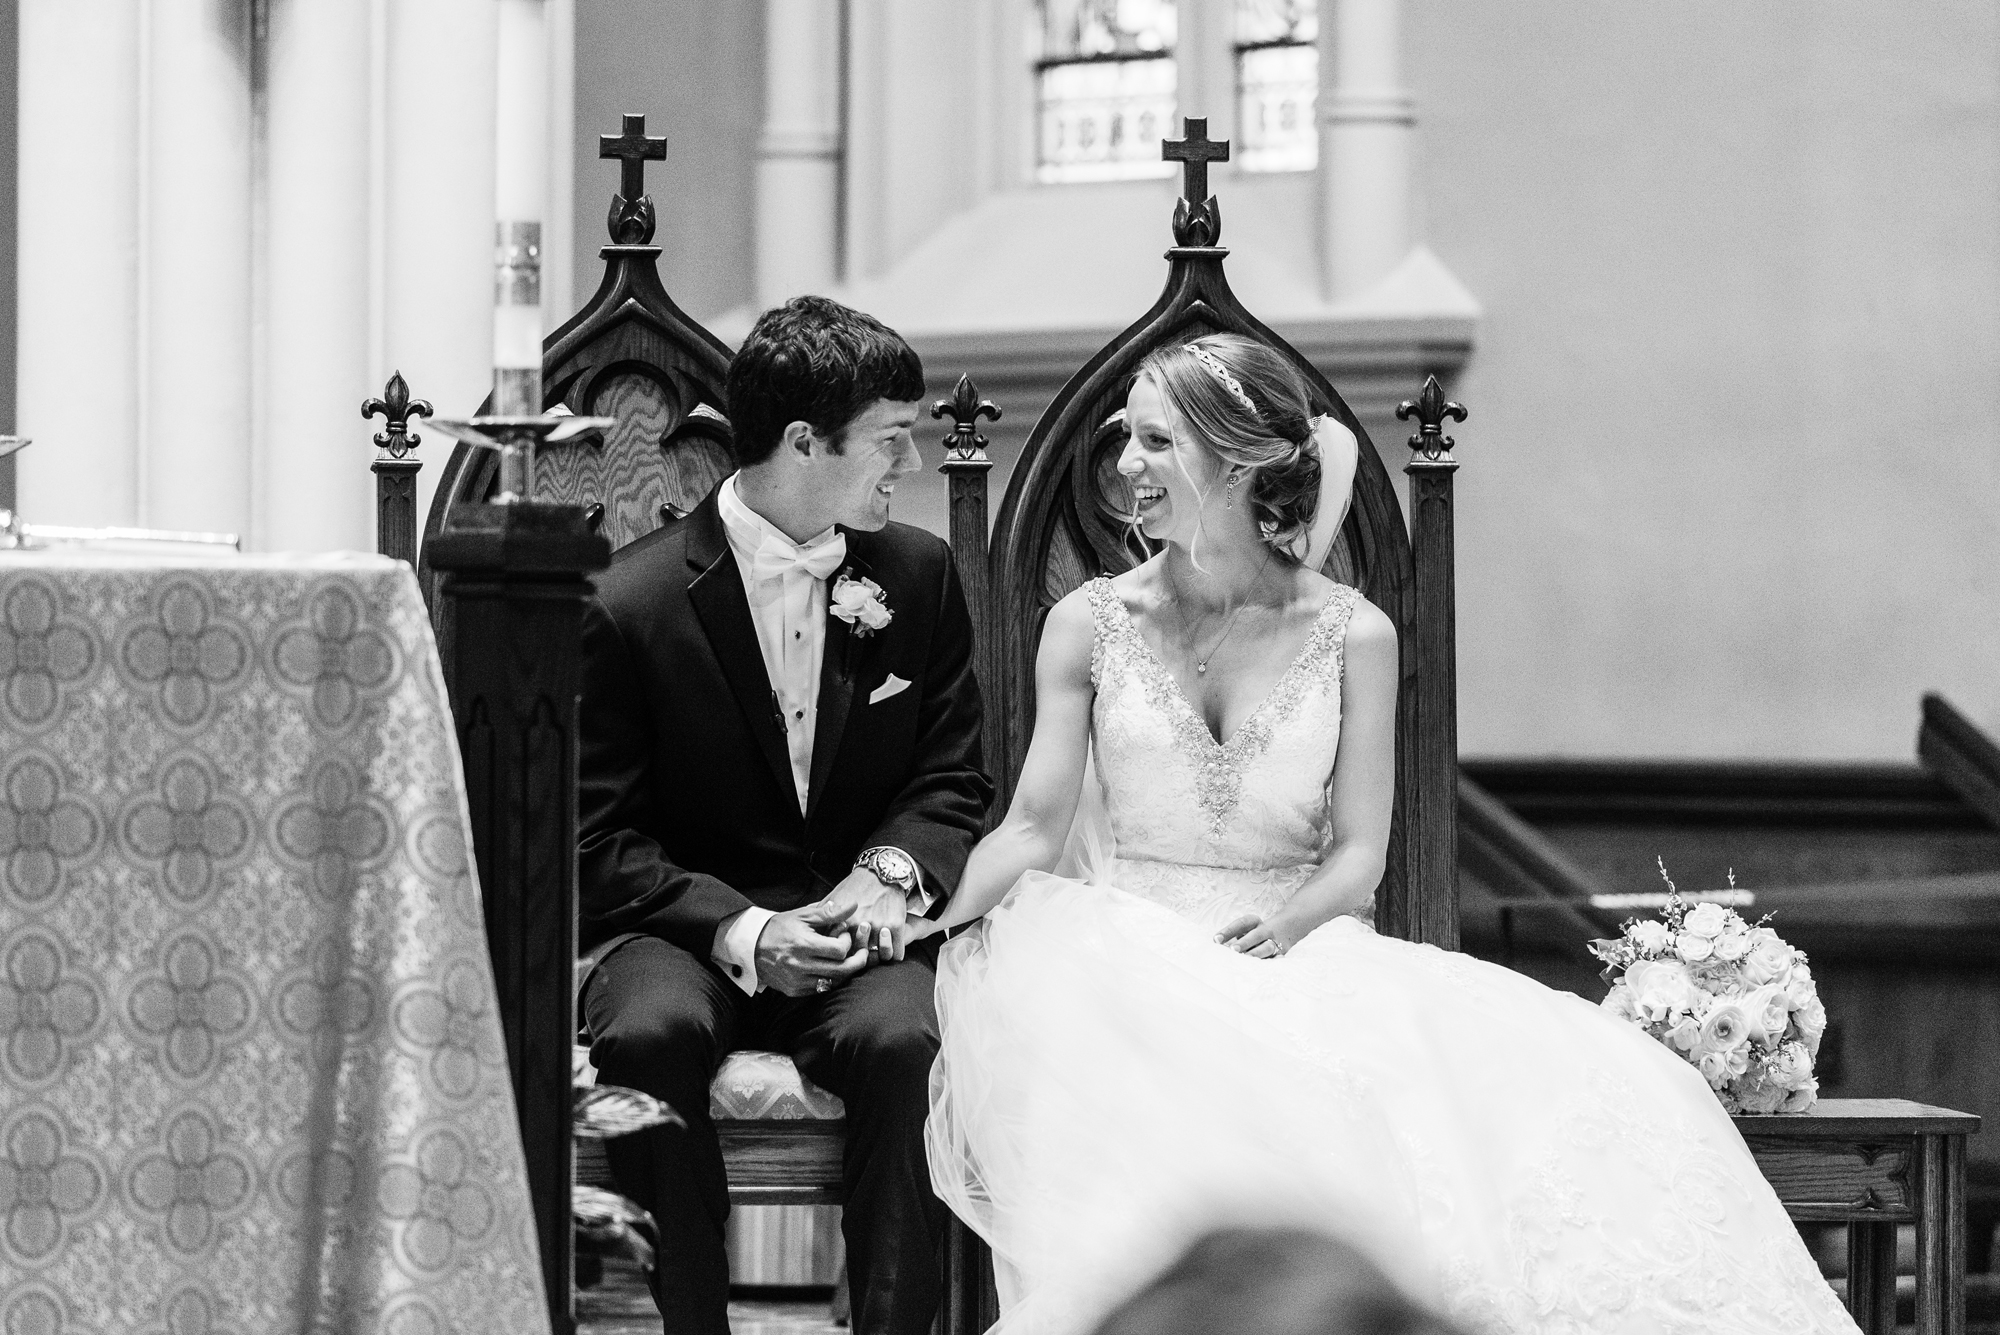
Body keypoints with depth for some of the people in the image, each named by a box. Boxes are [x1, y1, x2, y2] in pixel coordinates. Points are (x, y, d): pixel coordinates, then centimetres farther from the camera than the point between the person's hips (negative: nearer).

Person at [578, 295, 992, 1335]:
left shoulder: (917, 576, 7)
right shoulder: (633, 604, -6)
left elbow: (952, 779, 12)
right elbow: (599, 840, -5)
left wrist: (890, 873, -12)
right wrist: (741, 934, -20)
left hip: (857, 935, 2)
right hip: (684, 935, -2)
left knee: (904, 1038, -33)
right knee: (648, 1034, -36)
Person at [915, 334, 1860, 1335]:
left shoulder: (1351, 636, 5)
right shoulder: (1091, 625, 6)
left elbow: (1359, 851, 4)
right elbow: (1034, 824, 5)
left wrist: (1290, 922, -17)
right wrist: (926, 918, -14)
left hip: (1300, 949, 1)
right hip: (1127, 950, -1)